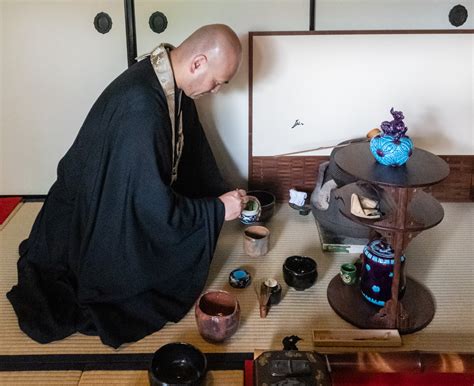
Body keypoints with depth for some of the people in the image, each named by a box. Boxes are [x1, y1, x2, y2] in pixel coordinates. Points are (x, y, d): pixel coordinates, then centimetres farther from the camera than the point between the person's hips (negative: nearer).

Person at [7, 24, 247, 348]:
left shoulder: (170, 81, -10)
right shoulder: (139, 108, -39)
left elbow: (193, 150, 6)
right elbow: (153, 205, -35)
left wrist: (225, 195, 3)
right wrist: (218, 209, -23)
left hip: (132, 202, 8)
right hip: (94, 220, -8)